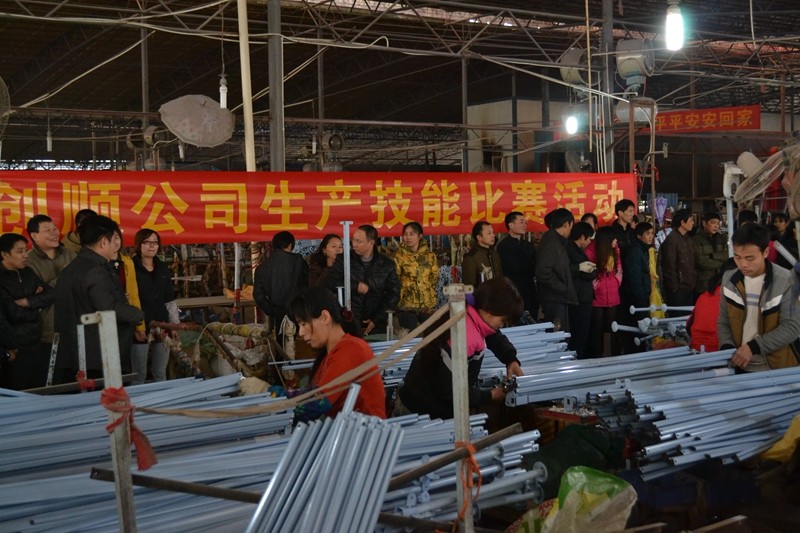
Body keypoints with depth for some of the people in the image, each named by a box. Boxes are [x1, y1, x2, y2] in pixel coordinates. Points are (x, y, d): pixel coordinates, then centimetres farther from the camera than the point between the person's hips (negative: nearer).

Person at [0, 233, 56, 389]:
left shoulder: (27, 273, 11)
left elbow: (51, 295, 4)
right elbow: (14, 313, -21)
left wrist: (27, 302, -10)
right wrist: (36, 304, -5)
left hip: (38, 345, 7)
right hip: (16, 351, -6)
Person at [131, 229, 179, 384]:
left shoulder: (163, 269, 11)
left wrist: (175, 324, 10)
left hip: (162, 327, 5)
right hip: (140, 328, -5)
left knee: (160, 373, 13)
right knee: (139, 375, 1)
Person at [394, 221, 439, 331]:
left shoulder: (430, 255, 6)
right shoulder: (399, 256, -3)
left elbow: (435, 278, 11)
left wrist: (431, 299, 6)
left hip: (428, 305, 3)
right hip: (407, 305, -3)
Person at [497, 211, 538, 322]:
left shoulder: (529, 245, 18)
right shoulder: (504, 246, -5)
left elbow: (536, 268, 9)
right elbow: (515, 269, -12)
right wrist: (531, 270, -1)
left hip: (531, 295, 6)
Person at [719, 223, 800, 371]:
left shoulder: (786, 281, -11)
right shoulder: (729, 279, 2)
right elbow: (723, 321, 8)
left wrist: (753, 347, -21)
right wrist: (727, 347, -11)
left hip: (778, 368, -4)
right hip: (740, 367, 4)